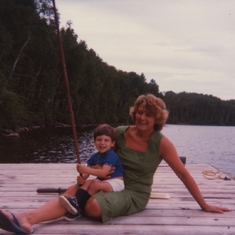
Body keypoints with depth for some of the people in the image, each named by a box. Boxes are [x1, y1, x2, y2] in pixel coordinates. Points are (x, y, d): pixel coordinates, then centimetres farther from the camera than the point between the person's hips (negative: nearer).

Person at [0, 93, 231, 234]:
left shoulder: (161, 143, -10)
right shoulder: (120, 133, -1)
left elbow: (183, 173, -5)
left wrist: (204, 205, -2)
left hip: (134, 194, -3)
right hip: (111, 183, 4)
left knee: (94, 206, -34)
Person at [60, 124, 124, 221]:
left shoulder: (111, 155, -17)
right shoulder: (94, 157, 7)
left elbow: (103, 173, -29)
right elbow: (87, 172, 0)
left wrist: (86, 169, -38)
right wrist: (81, 177, -24)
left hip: (115, 182, -7)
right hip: (101, 181, 8)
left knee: (96, 185, -28)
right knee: (88, 182, -16)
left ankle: (78, 208, -27)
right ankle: (75, 200, -34)